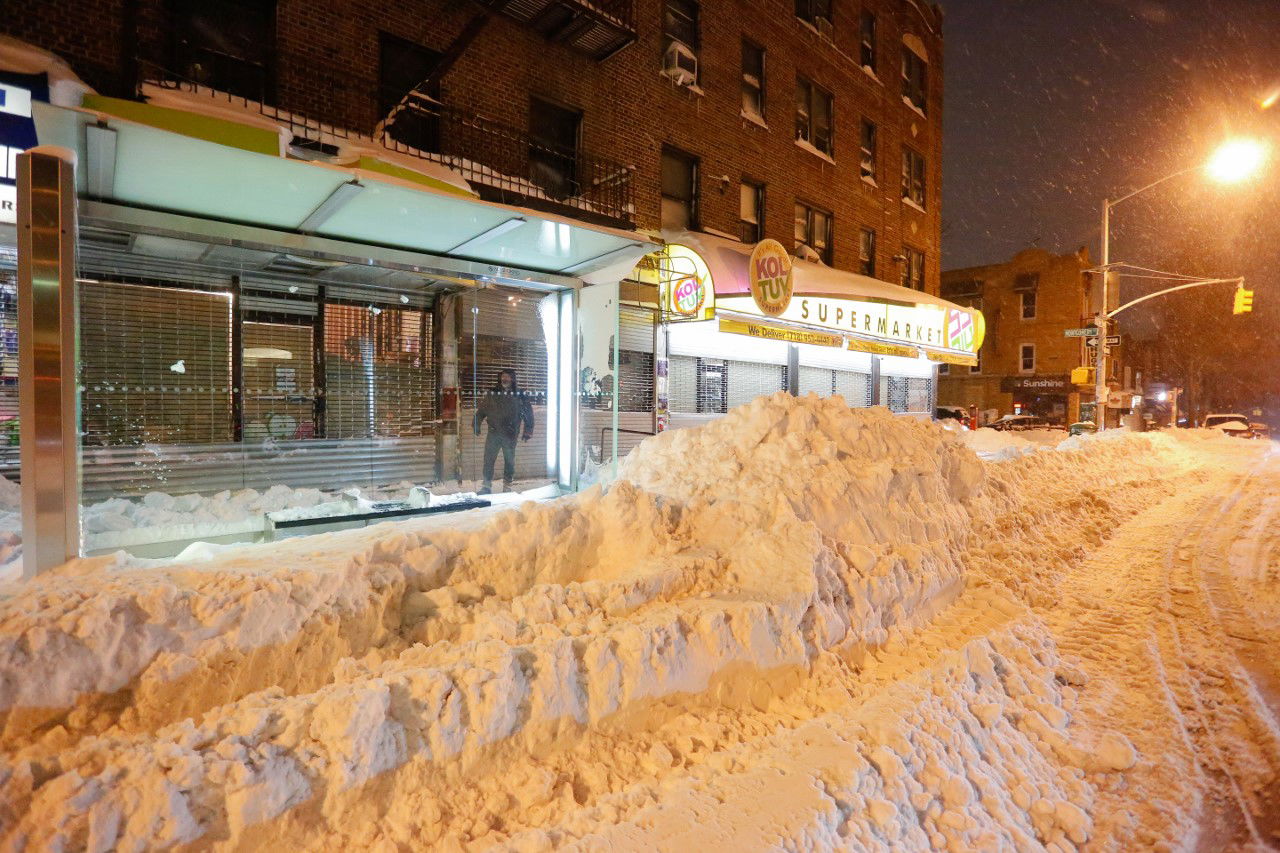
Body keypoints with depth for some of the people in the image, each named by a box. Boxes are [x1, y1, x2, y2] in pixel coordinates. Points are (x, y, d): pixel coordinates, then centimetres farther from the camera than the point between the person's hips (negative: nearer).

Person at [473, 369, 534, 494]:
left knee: (509, 461, 6)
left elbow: (528, 412, 3)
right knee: (488, 460, 0)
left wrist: (528, 431, -1)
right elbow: (481, 410, 10)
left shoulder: (519, 394, 1)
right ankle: (487, 487, 8)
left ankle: (507, 487, 18)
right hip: (493, 432, 1)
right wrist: (477, 425, 2)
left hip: (510, 435, -1)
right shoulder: (492, 393, 6)